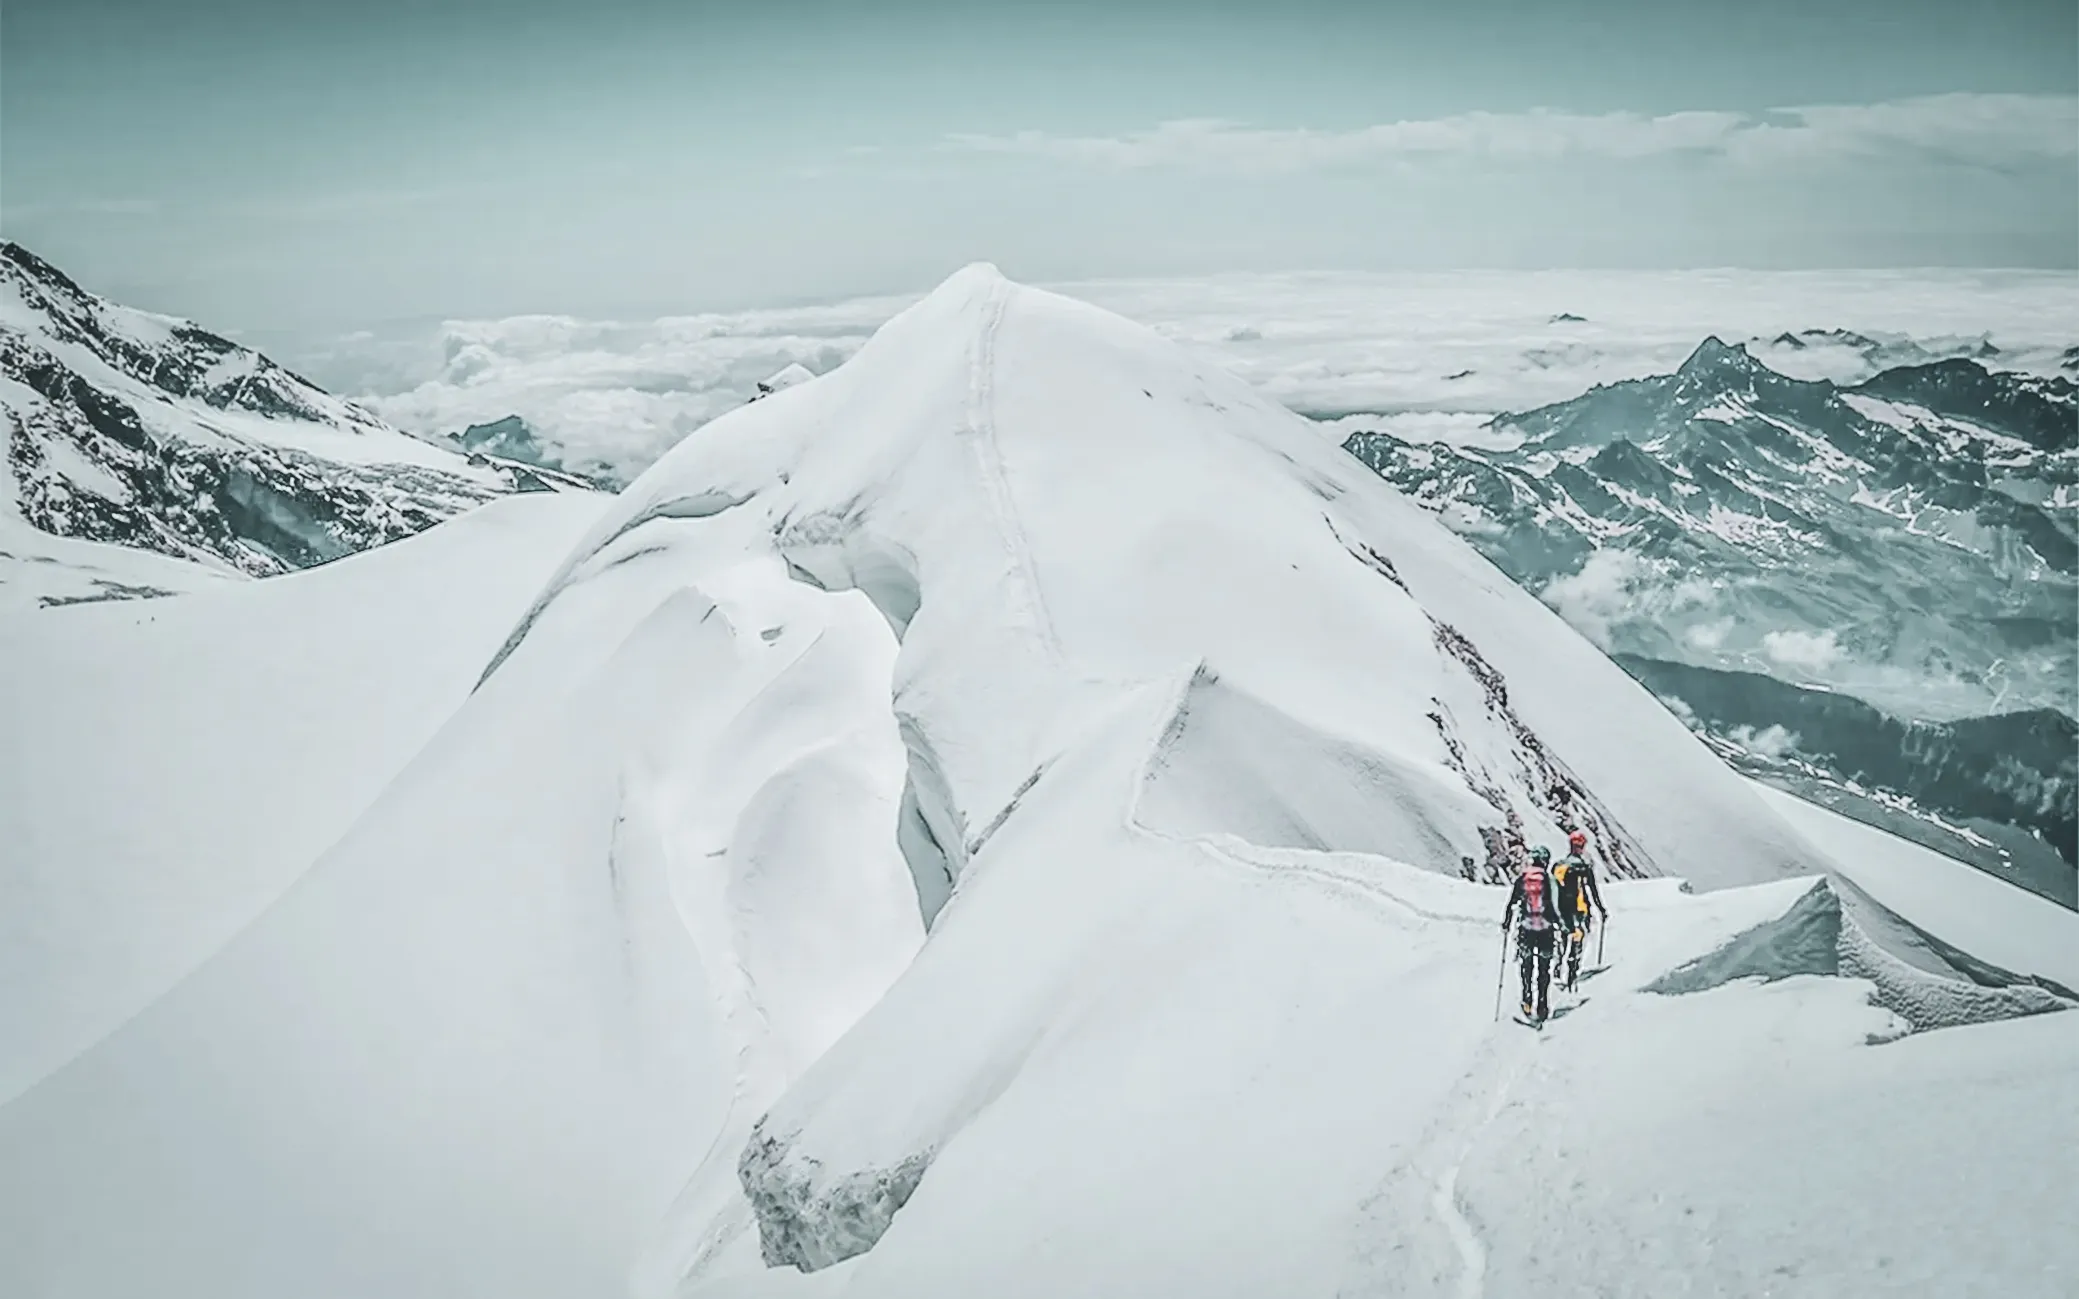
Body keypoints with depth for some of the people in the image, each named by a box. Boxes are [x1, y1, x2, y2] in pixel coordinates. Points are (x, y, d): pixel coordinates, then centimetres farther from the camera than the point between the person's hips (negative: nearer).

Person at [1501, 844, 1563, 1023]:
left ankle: (1527, 1003, 5)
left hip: (1525, 928, 1)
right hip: (1545, 929, -1)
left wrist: (1505, 923, 12)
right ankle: (1541, 1004, 2)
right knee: (1544, 968, 7)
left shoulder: (1521, 879, 0)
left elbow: (1510, 903, 2)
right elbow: (1555, 905, -8)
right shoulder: (1549, 879, -5)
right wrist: (1559, 923, 3)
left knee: (1526, 966, 10)